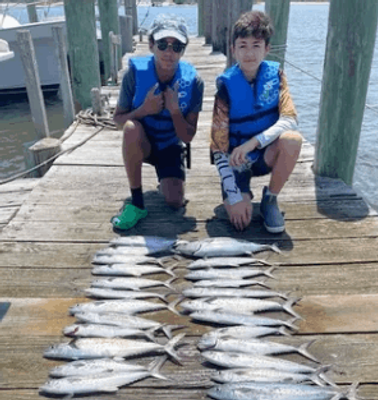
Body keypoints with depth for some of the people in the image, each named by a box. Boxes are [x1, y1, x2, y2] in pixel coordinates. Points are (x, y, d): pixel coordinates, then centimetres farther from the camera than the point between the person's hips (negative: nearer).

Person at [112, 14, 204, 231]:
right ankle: (137, 202, -22)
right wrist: (144, 110, -29)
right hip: (140, 144, 0)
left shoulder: (192, 81, -19)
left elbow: (188, 137, -14)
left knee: (176, 202, -19)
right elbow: (118, 119, -11)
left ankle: (165, 180, 21)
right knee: (132, 127, -37)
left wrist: (174, 110, -32)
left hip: (170, 146, 1)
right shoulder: (136, 71, -20)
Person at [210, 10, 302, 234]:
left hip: (266, 154, 2)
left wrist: (252, 143, -34)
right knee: (241, 219, -23)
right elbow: (219, 148, -18)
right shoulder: (226, 85, -17)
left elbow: (290, 120, -18)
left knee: (292, 139, -31)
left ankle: (270, 200, -8)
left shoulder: (275, 74, -8)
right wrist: (234, 197, -23)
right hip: (236, 160, -2)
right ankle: (243, 192, 15)